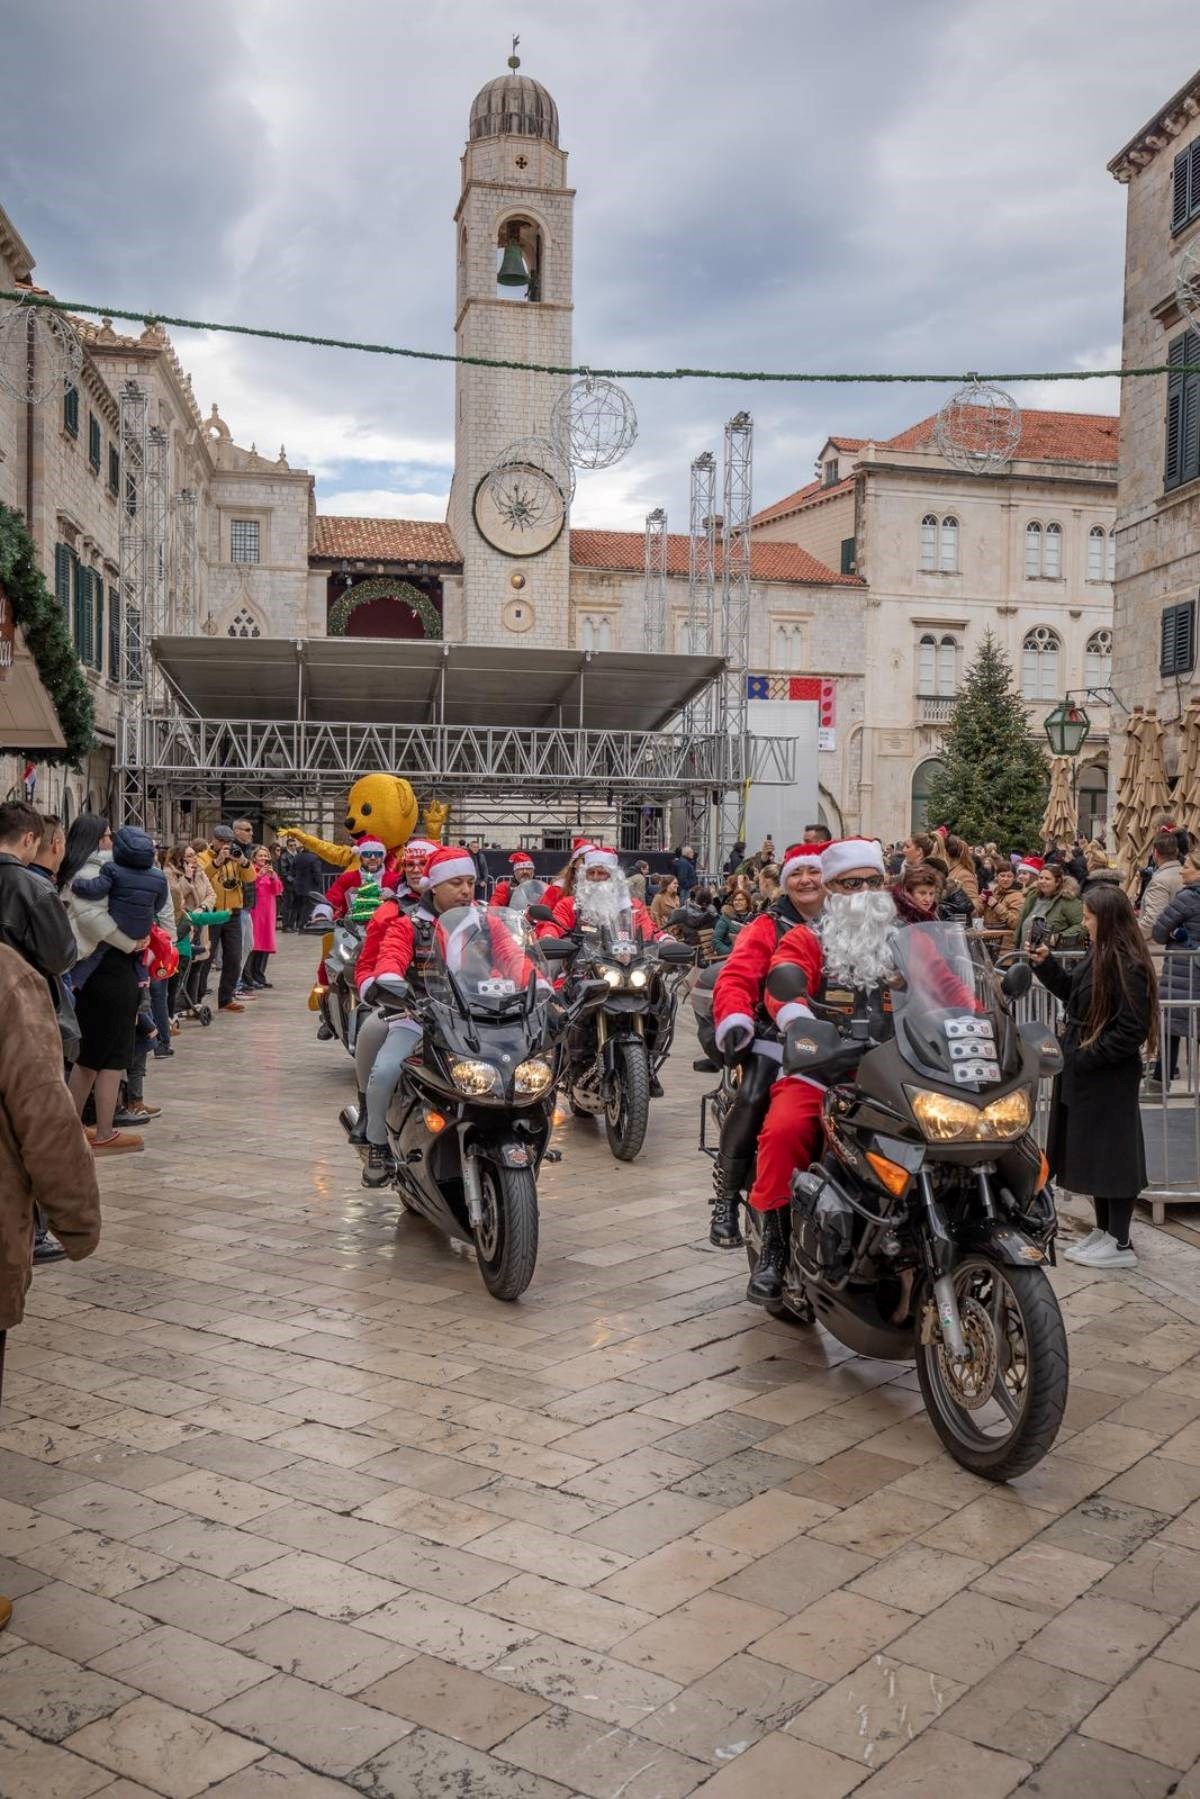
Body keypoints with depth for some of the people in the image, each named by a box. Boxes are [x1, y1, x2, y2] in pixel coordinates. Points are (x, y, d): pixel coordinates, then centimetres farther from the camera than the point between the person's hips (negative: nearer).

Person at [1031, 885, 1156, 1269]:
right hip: (1084, 1072, 9)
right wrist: (1045, 963, 9)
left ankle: (1120, 1245, 9)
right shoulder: (1098, 956, 7)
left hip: (1109, 1078, -9)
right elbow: (1071, 990, 21)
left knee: (1111, 1153, -1)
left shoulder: (1128, 967, -21)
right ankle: (1103, 1231, 29)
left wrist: (1088, 1056, -21)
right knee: (1091, 1151, 16)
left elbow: (1133, 1030, -23)